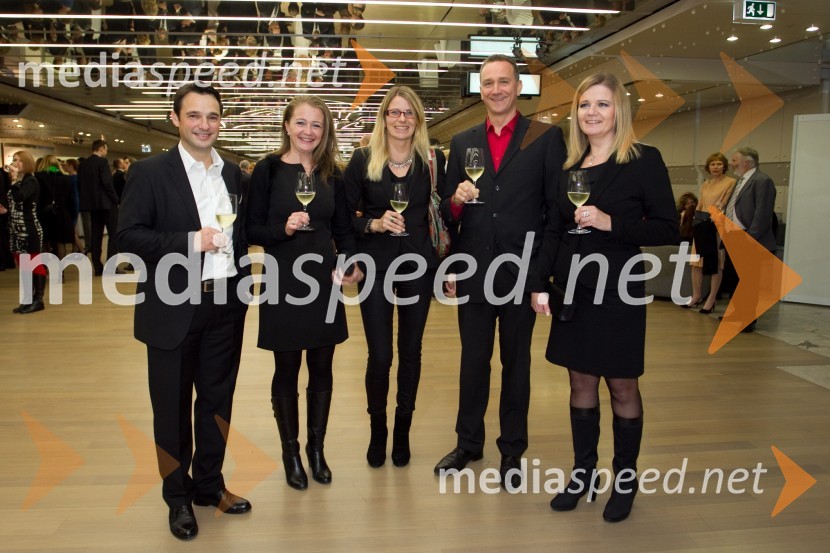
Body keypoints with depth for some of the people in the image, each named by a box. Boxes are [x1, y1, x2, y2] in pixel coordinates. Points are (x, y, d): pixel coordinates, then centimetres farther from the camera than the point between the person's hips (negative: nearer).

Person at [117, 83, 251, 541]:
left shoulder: (233, 174, 9)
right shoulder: (149, 172, -5)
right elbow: (128, 235, -11)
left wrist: (243, 287, 6)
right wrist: (189, 241, -20)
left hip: (225, 305, 4)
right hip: (174, 308, -4)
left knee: (217, 399, 15)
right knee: (172, 406, 9)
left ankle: (209, 484, 33)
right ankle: (178, 497, 28)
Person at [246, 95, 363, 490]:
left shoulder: (332, 175, 6)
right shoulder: (268, 170, -4)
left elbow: (343, 230, 8)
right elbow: (252, 230, -4)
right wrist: (283, 228, -22)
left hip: (323, 283, 3)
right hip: (283, 284, -3)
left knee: (322, 370, 10)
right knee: (287, 371, 9)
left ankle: (316, 448, 29)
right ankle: (291, 452, 27)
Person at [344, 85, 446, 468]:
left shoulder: (432, 160, 3)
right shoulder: (362, 160, -1)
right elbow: (346, 215, 0)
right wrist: (374, 224, -16)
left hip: (418, 267, 2)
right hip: (376, 268, -1)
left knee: (410, 351, 10)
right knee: (380, 355, -1)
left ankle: (402, 430, 28)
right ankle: (377, 430, 23)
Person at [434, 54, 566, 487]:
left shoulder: (547, 138, 0)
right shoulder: (462, 142, 9)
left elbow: (557, 207, -3)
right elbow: (448, 211, 12)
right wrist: (456, 199, -11)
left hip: (522, 271, -2)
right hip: (474, 271, 3)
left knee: (516, 362, 11)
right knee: (473, 360, 13)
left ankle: (512, 450, 27)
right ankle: (468, 442, 30)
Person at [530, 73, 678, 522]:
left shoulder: (644, 160, -5)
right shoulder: (569, 166, 9)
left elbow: (668, 229, -8)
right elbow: (555, 231, 11)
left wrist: (611, 223, -21)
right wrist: (539, 283, 3)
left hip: (617, 290, -4)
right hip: (572, 288, 5)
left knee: (621, 387, 7)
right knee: (581, 383, 12)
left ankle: (625, 479, 25)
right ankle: (583, 472, 27)